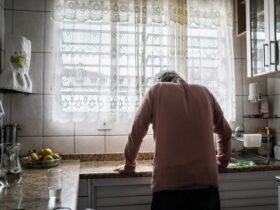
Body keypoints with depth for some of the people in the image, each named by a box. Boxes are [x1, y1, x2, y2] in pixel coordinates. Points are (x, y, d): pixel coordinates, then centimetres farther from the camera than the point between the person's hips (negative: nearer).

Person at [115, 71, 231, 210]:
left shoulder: (156, 91, 7)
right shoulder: (205, 92, 15)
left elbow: (136, 133, 8)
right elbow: (225, 132, 24)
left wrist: (128, 165, 22)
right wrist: (221, 163, 36)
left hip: (168, 182, -2)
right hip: (205, 180, 3)